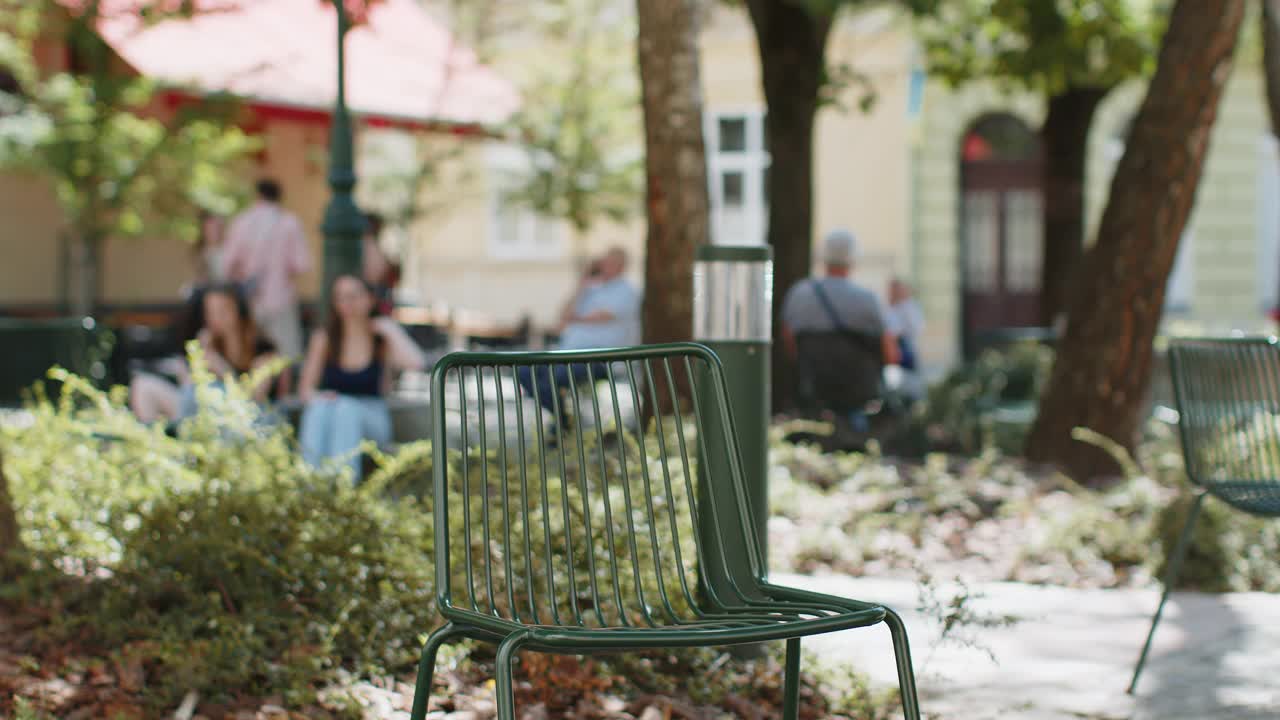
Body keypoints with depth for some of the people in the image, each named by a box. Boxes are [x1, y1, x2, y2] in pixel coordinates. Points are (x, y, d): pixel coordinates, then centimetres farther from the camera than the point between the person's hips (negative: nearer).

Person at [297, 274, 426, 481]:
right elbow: (305, 388, 7)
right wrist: (317, 397, -18)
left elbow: (416, 364, -18)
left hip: (370, 419, -1)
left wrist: (391, 329, -7)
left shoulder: (383, 340, 3)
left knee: (346, 409, -35)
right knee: (319, 409, -33)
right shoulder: (323, 338, 7)